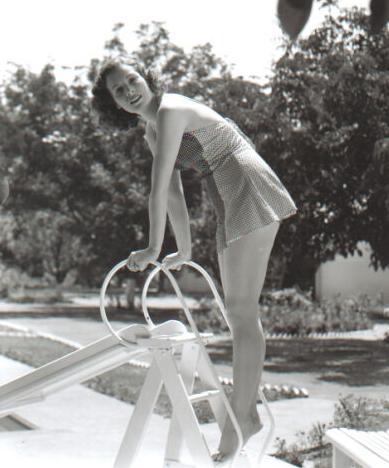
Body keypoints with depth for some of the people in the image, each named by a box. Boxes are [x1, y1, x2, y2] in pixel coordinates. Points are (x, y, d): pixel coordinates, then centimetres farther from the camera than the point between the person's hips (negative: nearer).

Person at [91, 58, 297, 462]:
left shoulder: (170, 111, -14)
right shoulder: (153, 133, 15)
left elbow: (159, 189, -17)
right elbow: (173, 193, 20)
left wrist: (153, 249, -13)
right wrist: (184, 252, 22)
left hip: (249, 193, -10)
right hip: (230, 208, 10)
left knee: (241, 311, -9)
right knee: (238, 310, 11)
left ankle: (241, 417, -4)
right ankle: (248, 412, 18)